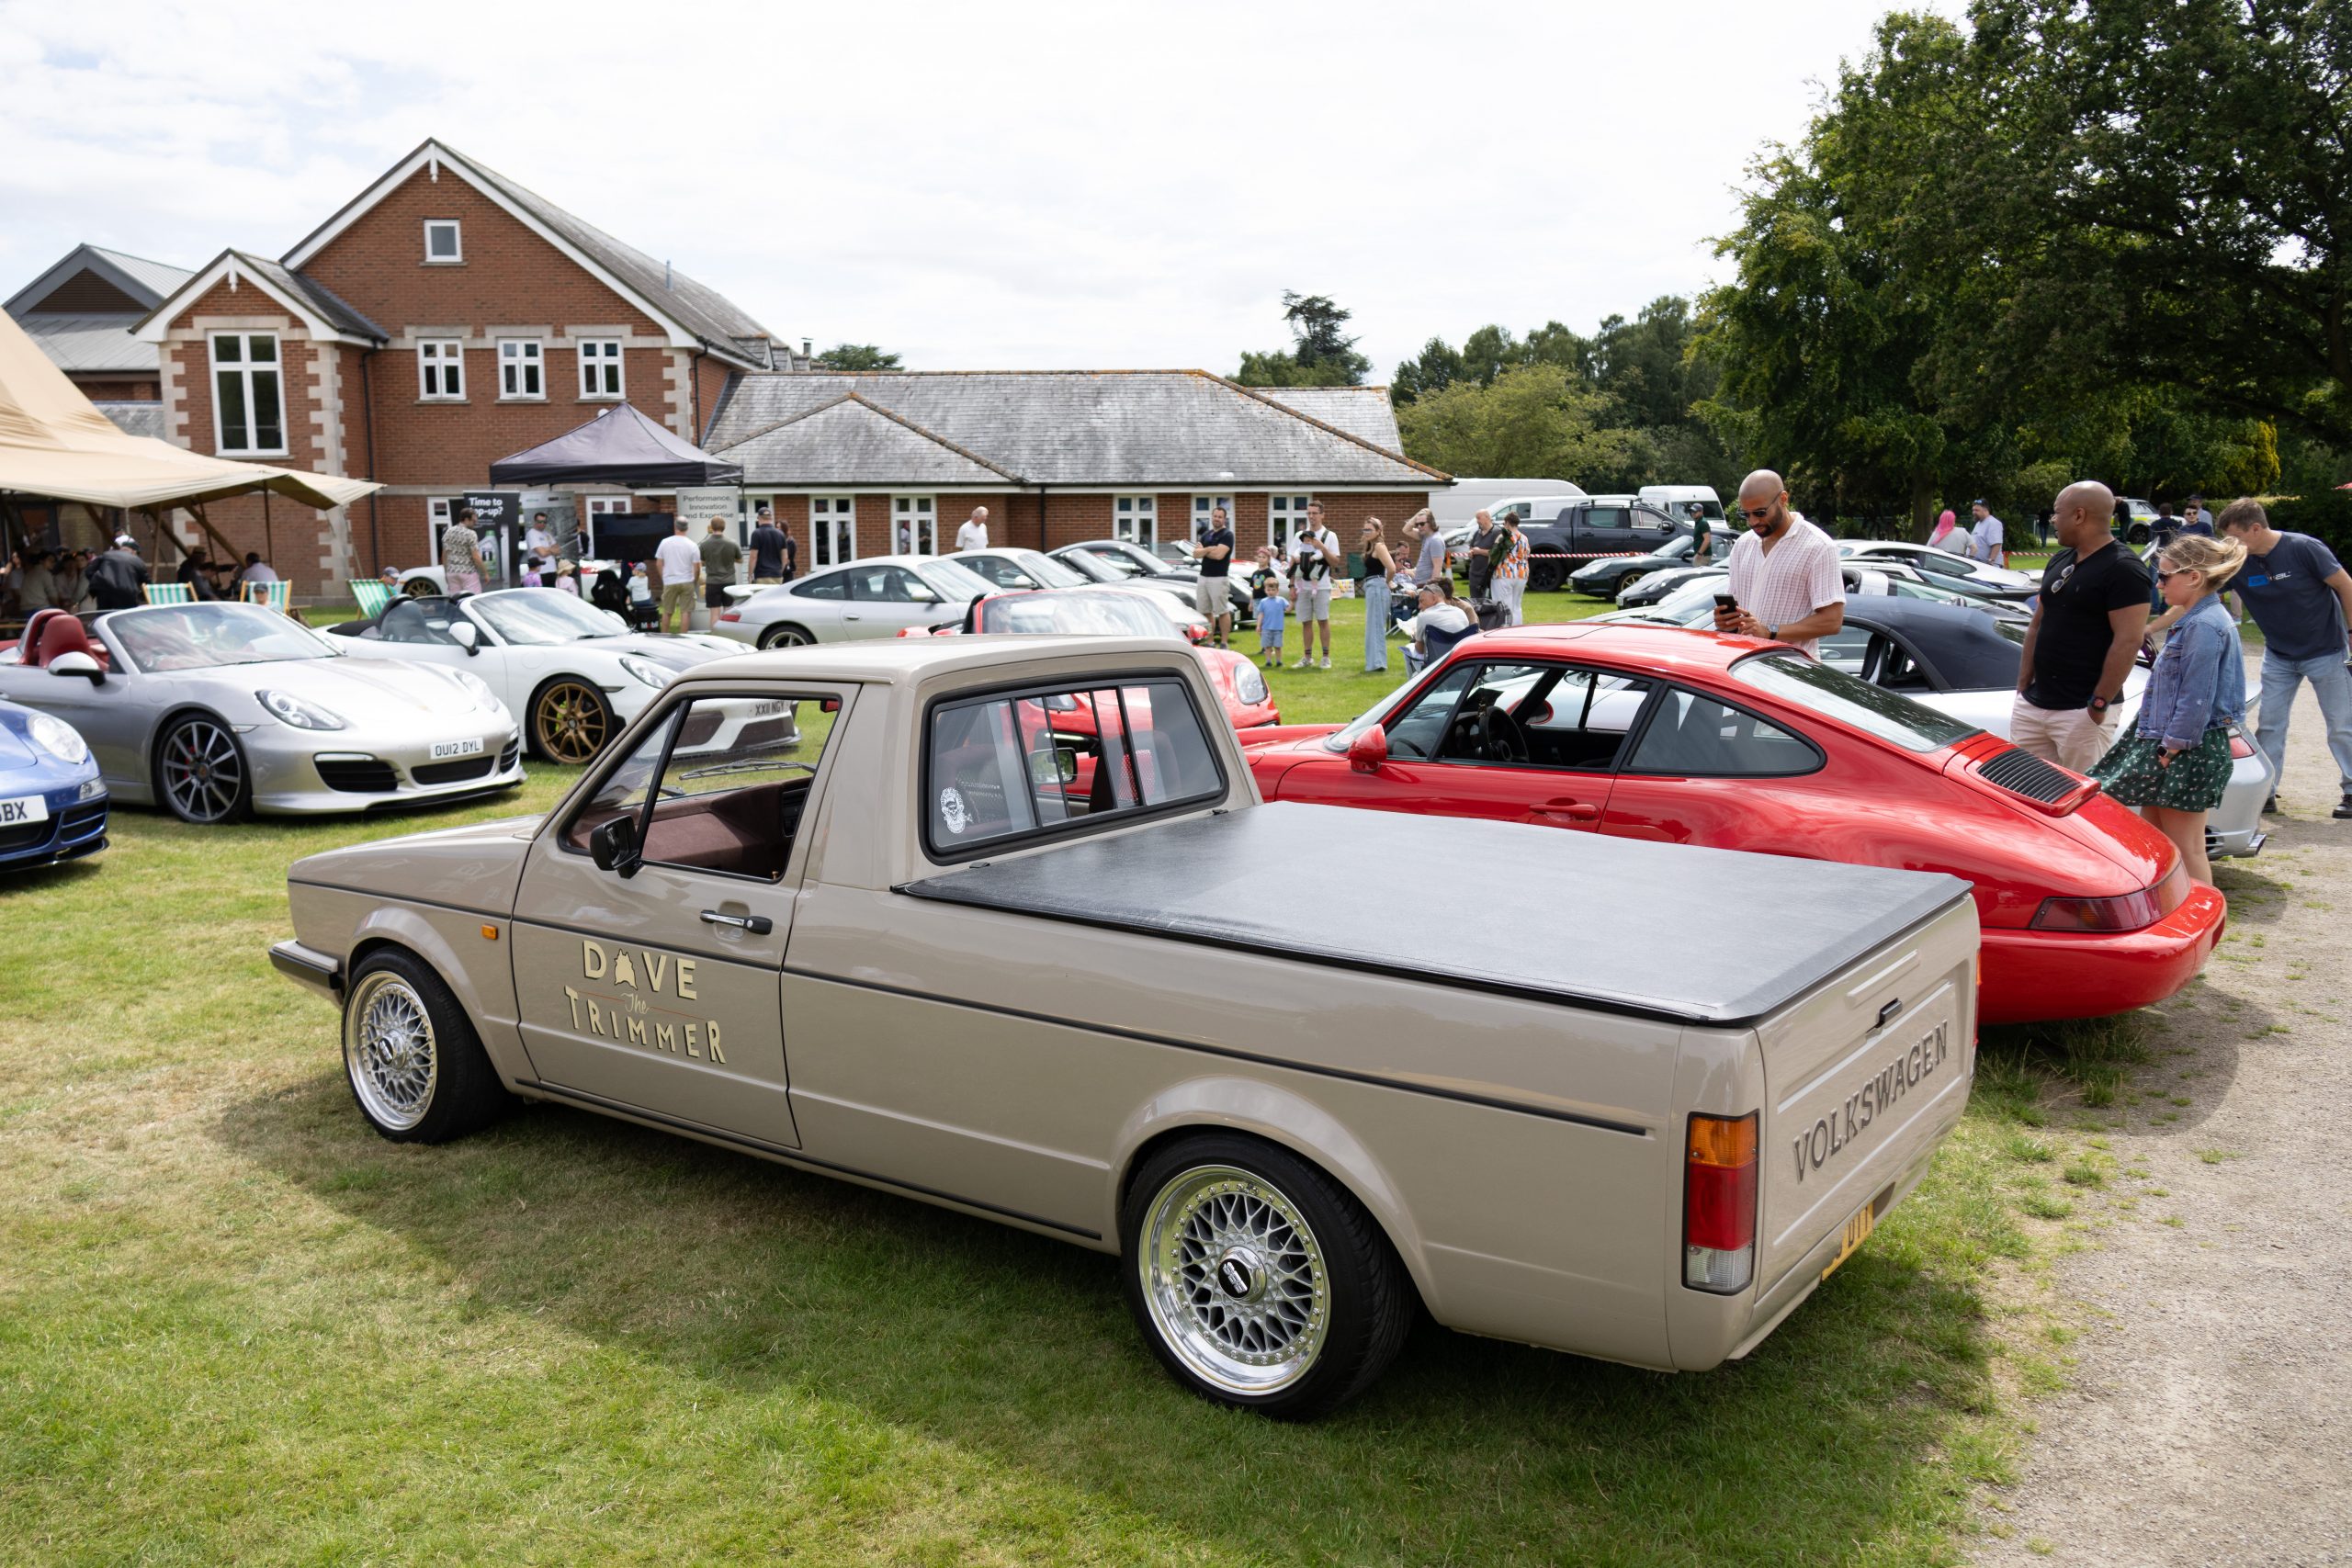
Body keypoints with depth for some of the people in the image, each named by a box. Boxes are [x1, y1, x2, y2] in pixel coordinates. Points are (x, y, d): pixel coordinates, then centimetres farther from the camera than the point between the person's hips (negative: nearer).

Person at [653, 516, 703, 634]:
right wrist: (694, 580, 11)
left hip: (669, 582, 2)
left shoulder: (665, 543, -2)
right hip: (687, 582, -2)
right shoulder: (691, 545, -6)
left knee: (667, 612, 12)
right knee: (685, 612, 2)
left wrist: (664, 578, 16)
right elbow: (697, 567, -6)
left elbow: (658, 563, 3)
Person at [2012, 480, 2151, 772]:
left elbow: (2127, 642, -18)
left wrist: (2099, 704, -19)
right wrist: (2023, 686, 13)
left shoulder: (2123, 569, -12)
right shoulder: (2059, 562, 15)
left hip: (2081, 712, -8)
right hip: (2032, 704, 8)